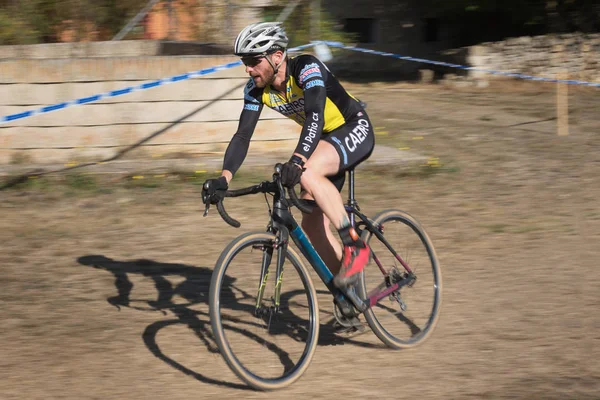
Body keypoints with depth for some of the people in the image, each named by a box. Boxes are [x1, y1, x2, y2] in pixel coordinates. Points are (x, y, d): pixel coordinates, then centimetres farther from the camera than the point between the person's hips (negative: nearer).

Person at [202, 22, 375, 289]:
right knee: (312, 224, -4)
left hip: (355, 130, -8)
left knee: (309, 175, -35)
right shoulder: (256, 89, -9)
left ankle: (354, 247, -24)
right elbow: (243, 135, -12)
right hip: (323, 140, 8)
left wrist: (297, 161, -57)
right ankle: (347, 289, 9)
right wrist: (223, 179, -27)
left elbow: (315, 116, -43)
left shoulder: (307, 68, -28)